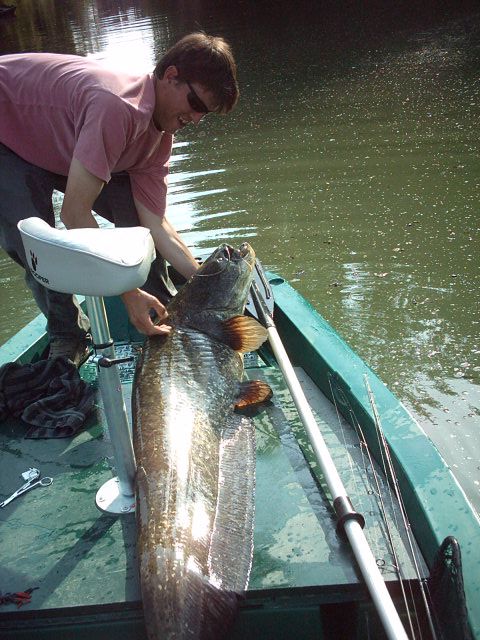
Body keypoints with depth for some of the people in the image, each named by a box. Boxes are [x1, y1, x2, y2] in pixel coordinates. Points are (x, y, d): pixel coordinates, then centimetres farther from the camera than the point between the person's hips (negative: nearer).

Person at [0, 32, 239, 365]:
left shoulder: (158, 136, -10)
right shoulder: (118, 107, -39)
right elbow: (75, 214, -38)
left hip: (59, 143, 7)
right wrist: (128, 292, -34)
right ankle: (67, 335, 5)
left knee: (135, 211, -6)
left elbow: (154, 223, -13)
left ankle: (165, 313, 9)